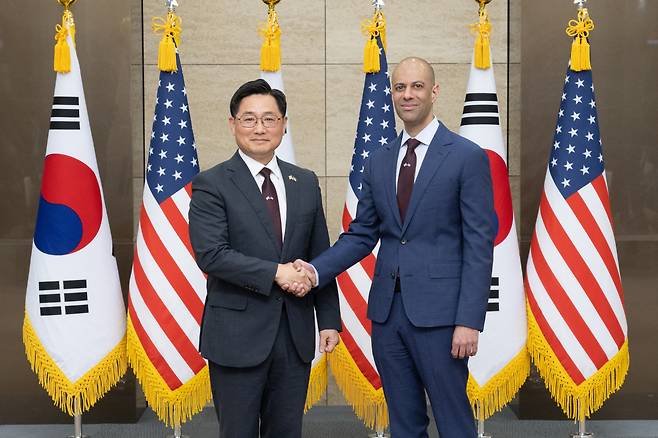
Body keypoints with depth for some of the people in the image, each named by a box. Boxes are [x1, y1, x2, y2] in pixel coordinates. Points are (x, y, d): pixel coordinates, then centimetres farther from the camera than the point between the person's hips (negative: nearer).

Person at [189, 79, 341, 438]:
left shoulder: (305, 183, 10)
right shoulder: (212, 184, -5)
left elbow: (320, 257, 11)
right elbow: (210, 254, -16)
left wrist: (329, 319, 6)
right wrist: (276, 272, -18)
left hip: (295, 334, 4)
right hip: (238, 334, -4)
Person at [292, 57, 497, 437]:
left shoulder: (468, 157, -5)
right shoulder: (379, 162, 11)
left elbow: (479, 244, -9)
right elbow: (362, 234, 12)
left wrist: (470, 321, -15)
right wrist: (316, 270, -5)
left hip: (437, 311, -5)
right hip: (387, 310, 5)